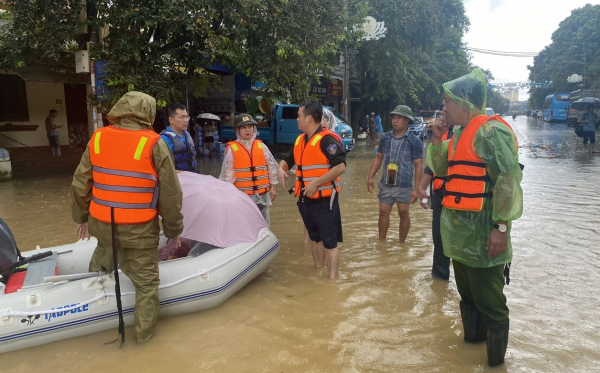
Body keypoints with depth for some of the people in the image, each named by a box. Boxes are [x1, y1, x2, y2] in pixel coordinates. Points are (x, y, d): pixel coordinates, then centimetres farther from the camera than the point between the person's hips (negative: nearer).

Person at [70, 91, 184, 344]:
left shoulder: (97, 138, -1)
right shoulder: (154, 144, -13)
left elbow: (80, 183, 7)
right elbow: (170, 194, -10)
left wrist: (81, 216, 22)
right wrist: (174, 229, 2)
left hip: (102, 223, 5)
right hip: (140, 229, -4)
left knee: (101, 260, 33)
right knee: (146, 281, 12)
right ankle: (144, 332, 23)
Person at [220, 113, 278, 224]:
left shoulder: (261, 146, 4)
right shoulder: (232, 148, -5)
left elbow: (271, 166, 8)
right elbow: (228, 171, -5)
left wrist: (272, 187, 7)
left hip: (262, 193, 3)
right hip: (242, 194, -3)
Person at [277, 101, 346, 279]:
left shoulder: (327, 139, -16)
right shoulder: (300, 140, 11)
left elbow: (340, 167, -24)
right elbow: (288, 159, 23)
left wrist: (316, 183, -25)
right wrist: (281, 168, -1)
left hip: (325, 200, -8)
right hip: (305, 200, 9)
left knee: (329, 241, -1)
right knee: (315, 237, 20)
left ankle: (332, 279, 5)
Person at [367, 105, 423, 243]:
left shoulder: (414, 141, -8)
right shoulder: (385, 137, 4)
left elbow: (418, 165, -8)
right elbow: (378, 158, 13)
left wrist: (416, 188, -12)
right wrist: (370, 177, 4)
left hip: (404, 185, -3)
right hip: (386, 184, 3)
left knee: (403, 213, 8)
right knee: (383, 212, 8)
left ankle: (402, 243, 24)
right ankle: (381, 241, 22)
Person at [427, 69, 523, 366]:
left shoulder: (491, 131, -15)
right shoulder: (460, 133, 13)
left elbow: (508, 181, -20)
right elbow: (440, 169, 18)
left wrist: (502, 227, -22)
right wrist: (437, 139, 4)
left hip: (482, 233, -9)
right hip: (460, 230, 9)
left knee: (489, 300, 3)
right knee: (468, 294, 23)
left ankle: (495, 359, 18)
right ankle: (472, 339, 41)